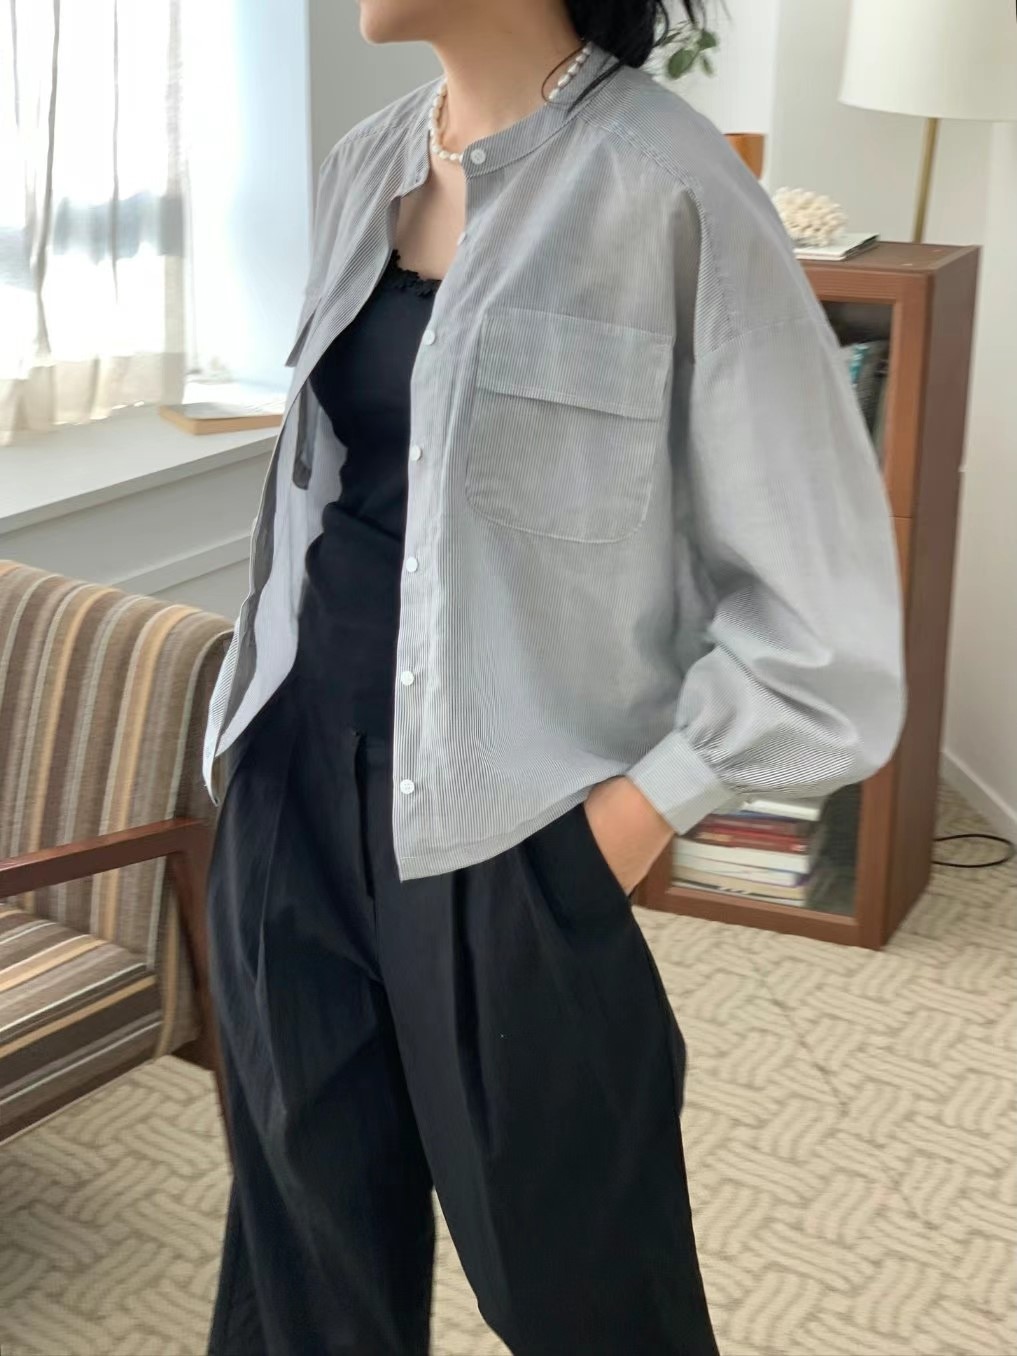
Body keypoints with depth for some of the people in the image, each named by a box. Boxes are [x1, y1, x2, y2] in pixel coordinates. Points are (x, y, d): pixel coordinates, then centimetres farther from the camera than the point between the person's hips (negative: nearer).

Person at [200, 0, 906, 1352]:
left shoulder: (665, 189, -15)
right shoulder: (364, 163, 7)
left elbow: (824, 625, -14)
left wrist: (626, 823, -14)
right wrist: (257, 717, 13)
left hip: (498, 828, -6)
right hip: (293, 785, 6)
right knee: (309, 1243, 19)